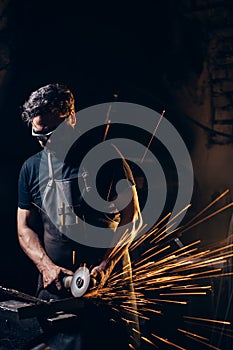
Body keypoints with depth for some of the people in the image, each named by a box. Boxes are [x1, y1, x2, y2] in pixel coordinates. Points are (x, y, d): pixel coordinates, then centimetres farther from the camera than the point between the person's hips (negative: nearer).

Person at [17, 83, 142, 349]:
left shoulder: (106, 156, -3)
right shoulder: (32, 168, 6)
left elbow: (131, 217, -3)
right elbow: (25, 227, 10)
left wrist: (106, 265, -14)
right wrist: (46, 265, -8)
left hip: (110, 278, -2)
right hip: (55, 285, 2)